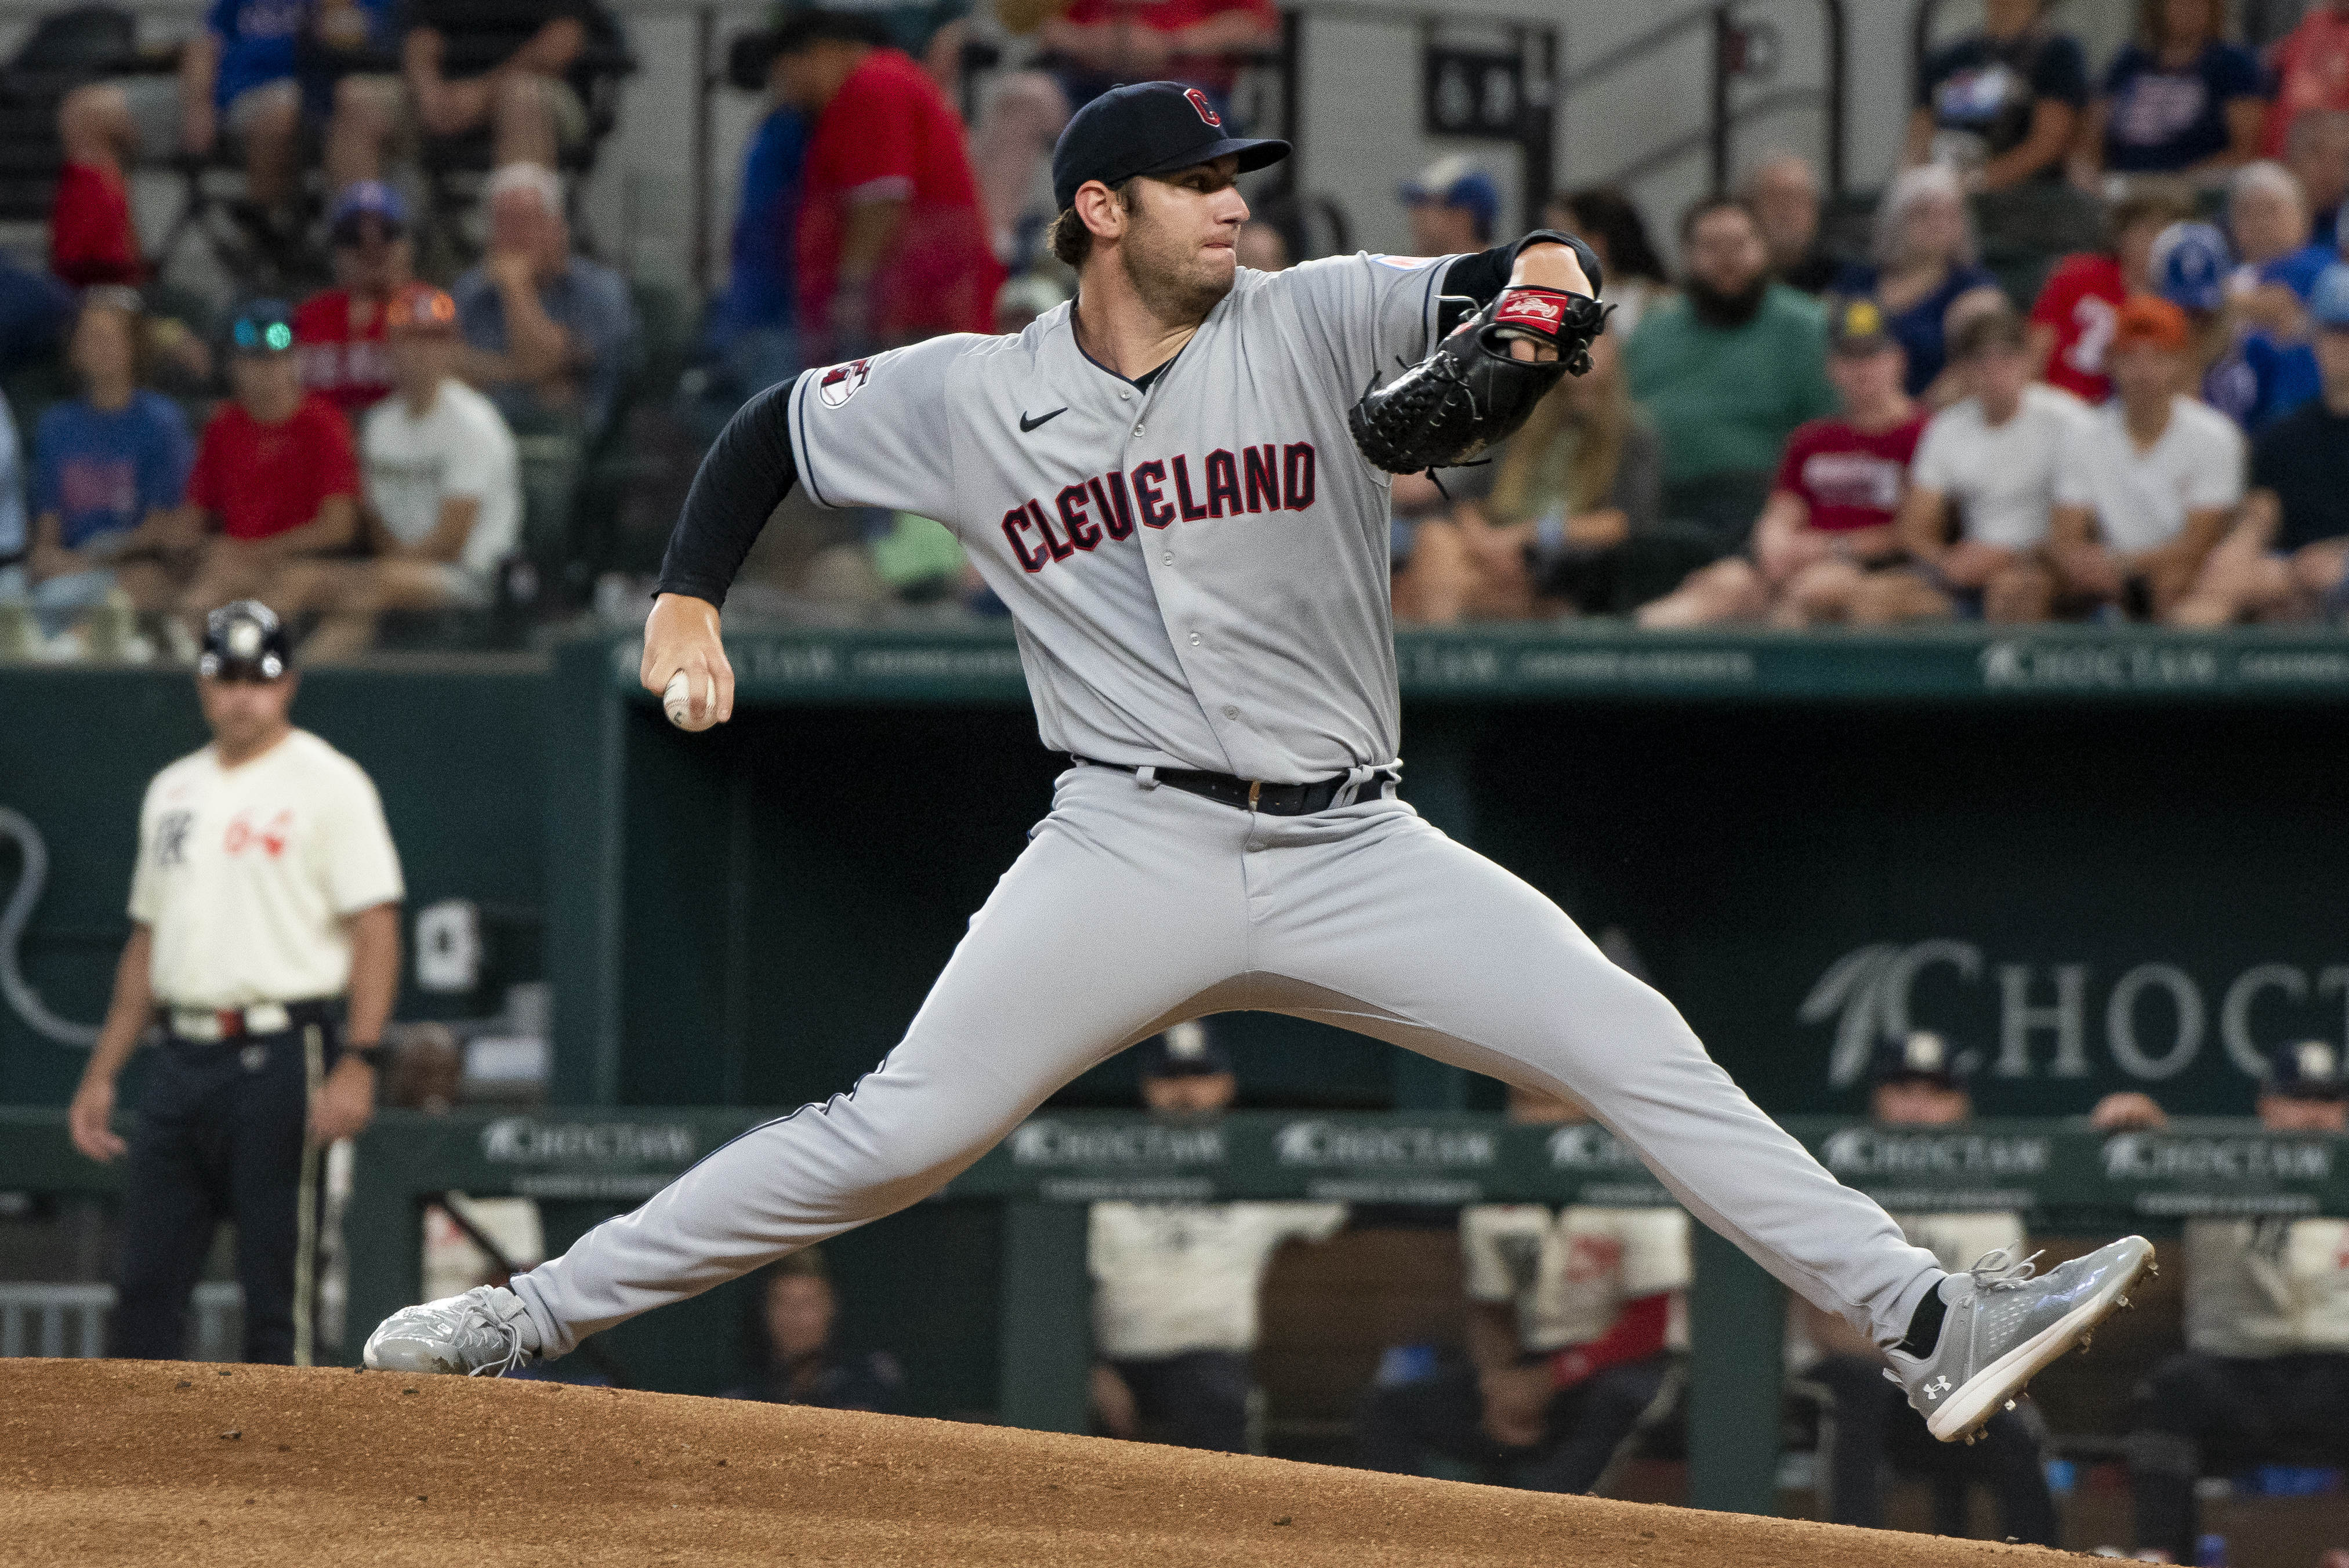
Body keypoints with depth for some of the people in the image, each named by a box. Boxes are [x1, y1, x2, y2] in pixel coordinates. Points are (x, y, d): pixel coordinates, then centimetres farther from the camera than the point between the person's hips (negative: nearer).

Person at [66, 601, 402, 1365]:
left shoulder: (327, 784, -2)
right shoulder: (173, 791, 18)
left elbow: (374, 930, -9)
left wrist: (358, 1062, -20)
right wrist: (102, 1074, 18)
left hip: (281, 1052, -6)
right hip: (182, 1060, 6)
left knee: (280, 1286, -6)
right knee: (145, 1280, 3)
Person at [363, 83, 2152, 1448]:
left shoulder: (1318, 324, 1)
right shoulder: (972, 397, 3)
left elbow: (1484, 295, -12)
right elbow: (772, 428, 16)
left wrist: (1548, 285, -36)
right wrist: (688, 604, 2)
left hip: (1353, 854, 2)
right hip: (1132, 849, -2)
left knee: (1643, 1051, -10)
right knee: (895, 1137, -12)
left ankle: (1929, 1326, -10)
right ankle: (531, 1316, -5)